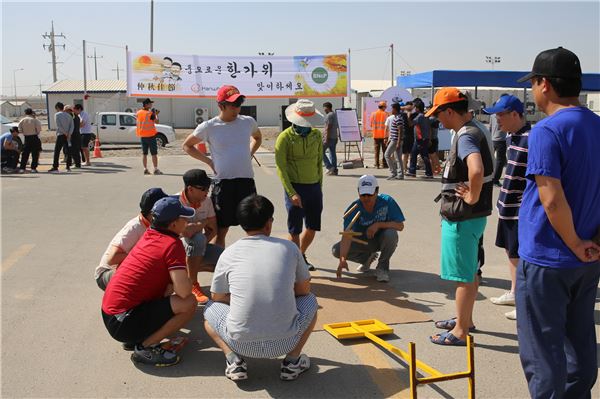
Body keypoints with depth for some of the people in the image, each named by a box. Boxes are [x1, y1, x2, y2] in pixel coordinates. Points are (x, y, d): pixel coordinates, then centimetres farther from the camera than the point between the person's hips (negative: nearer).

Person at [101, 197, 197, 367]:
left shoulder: (149, 235, 10)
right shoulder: (173, 245, -15)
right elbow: (184, 291, -22)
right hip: (123, 324, -9)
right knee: (189, 303, -13)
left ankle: (136, 338, 15)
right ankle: (145, 348, -5)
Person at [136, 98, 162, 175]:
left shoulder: (138, 113, 6)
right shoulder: (150, 113, -13)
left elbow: (137, 124, 13)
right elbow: (156, 121, -13)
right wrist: (156, 114, 2)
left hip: (142, 136, 6)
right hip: (151, 135, -6)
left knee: (144, 153, 10)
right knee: (154, 153, -1)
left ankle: (145, 169, 9)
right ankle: (156, 169, -3)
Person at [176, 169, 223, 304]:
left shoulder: (207, 201, -4)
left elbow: (213, 229, 2)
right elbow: (186, 231, -36)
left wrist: (203, 243, -17)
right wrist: (204, 222, -18)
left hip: (198, 247, 6)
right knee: (198, 238, -39)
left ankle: (193, 267, 9)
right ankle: (193, 285, -22)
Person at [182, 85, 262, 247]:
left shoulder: (248, 122, 5)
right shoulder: (208, 127, -4)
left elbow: (257, 138, 28)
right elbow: (187, 145, 10)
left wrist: (249, 155, 11)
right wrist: (209, 161, 1)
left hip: (246, 181, 3)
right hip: (222, 183, -2)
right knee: (221, 230, 6)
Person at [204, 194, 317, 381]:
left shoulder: (229, 254, 3)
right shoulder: (289, 247, 3)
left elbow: (218, 298, 15)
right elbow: (304, 289, 16)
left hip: (241, 343, 0)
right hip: (285, 342, 0)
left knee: (210, 309, 28)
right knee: (310, 300, 27)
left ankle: (233, 359, 7)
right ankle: (292, 360, 14)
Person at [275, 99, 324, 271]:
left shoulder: (316, 135, 6)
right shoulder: (285, 137, -9)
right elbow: (281, 167, -10)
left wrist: (319, 186, 13)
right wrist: (292, 193, -16)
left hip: (314, 187, 5)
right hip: (295, 187, -5)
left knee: (313, 227, 13)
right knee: (295, 230, 2)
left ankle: (301, 255, 36)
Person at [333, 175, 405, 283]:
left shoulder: (387, 201, -21)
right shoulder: (354, 209, -22)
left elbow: (400, 226, -21)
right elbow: (347, 235, -33)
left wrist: (378, 224, -35)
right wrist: (342, 259, -47)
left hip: (381, 240, -1)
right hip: (362, 240, 1)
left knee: (391, 234, -36)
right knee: (337, 250, -19)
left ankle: (382, 267, -9)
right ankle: (368, 258, 11)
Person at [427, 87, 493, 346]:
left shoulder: (466, 136, -20)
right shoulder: (470, 132, 11)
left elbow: (477, 171, -40)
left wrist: (472, 198, -25)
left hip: (462, 218, -10)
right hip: (467, 216, 10)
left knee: (464, 276, -1)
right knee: (469, 272, 20)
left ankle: (460, 331, 9)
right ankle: (465, 320, 34)